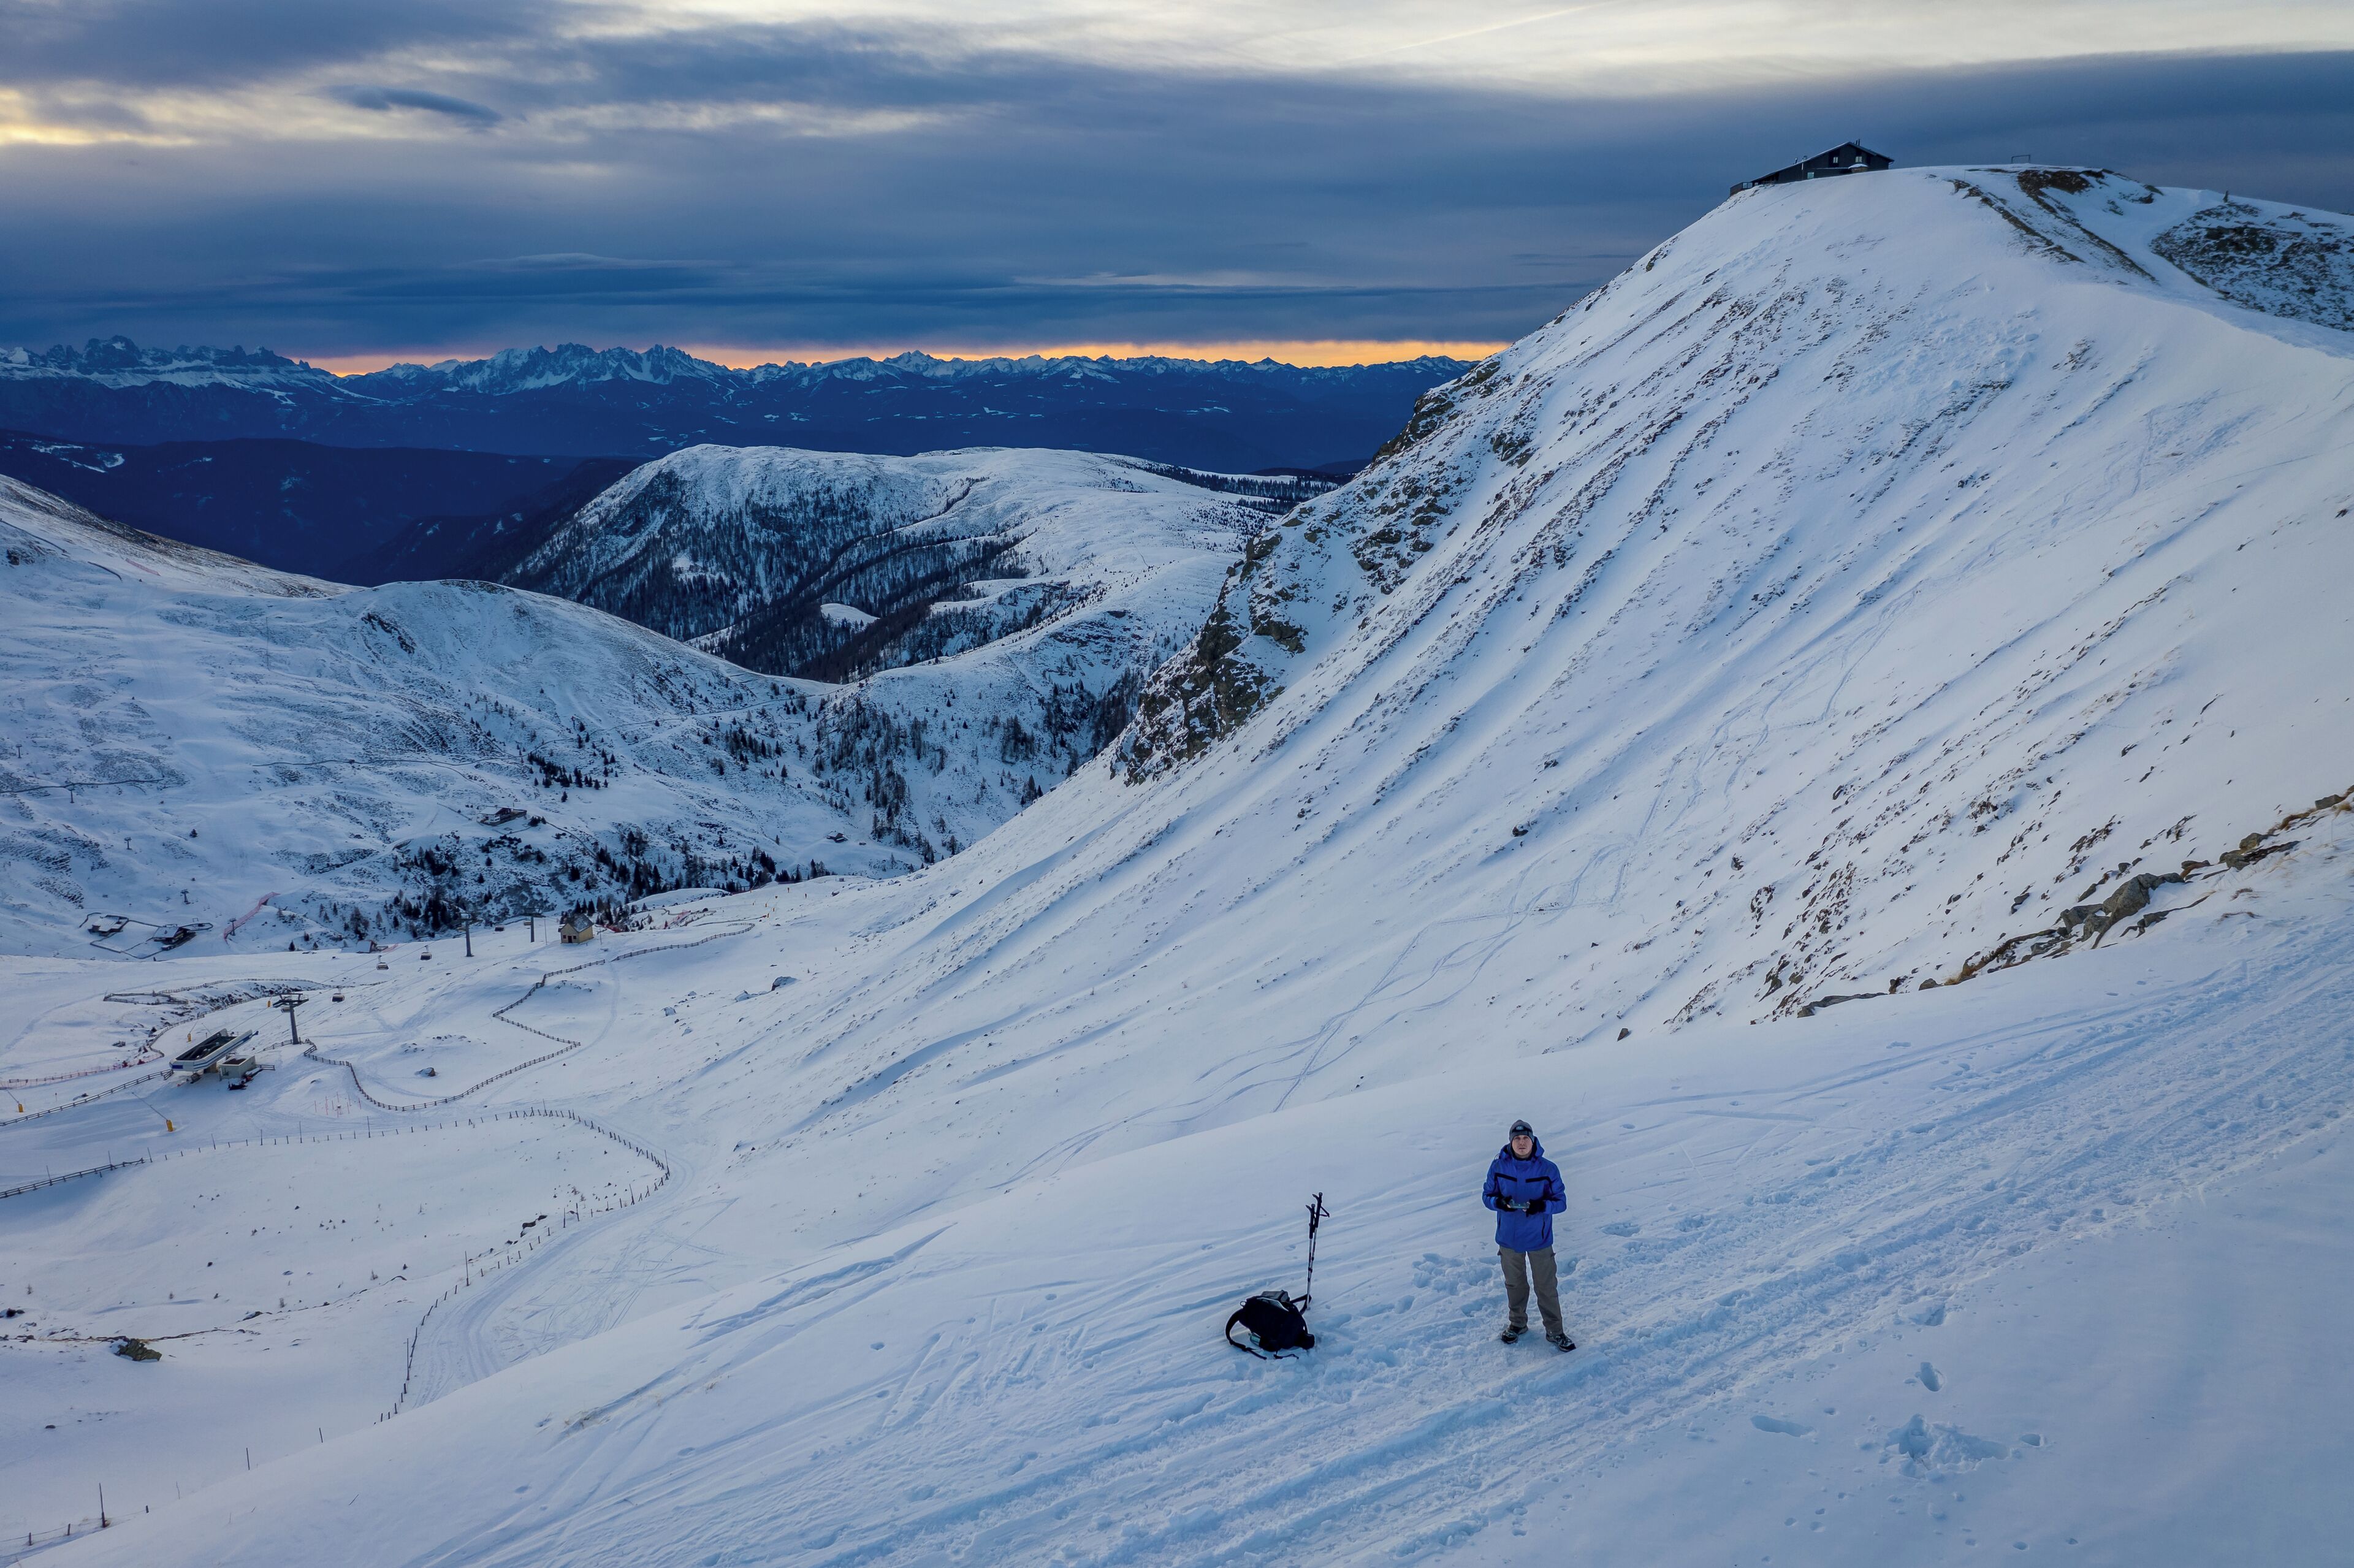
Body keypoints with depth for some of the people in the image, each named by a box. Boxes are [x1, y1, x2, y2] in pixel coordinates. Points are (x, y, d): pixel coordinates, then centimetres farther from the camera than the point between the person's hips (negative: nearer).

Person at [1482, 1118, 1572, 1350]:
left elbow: (1561, 1202, -7)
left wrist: (1541, 1206, -28)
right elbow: (1487, 1195, 0)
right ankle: (1517, 1323, 40)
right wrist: (1500, 1202, -23)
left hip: (1539, 1238, -2)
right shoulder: (1498, 1167, -9)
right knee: (1514, 1284, 19)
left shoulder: (1548, 1169, -13)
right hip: (1509, 1237, 2)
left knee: (1547, 1287, 7)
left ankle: (1555, 1331, 23)